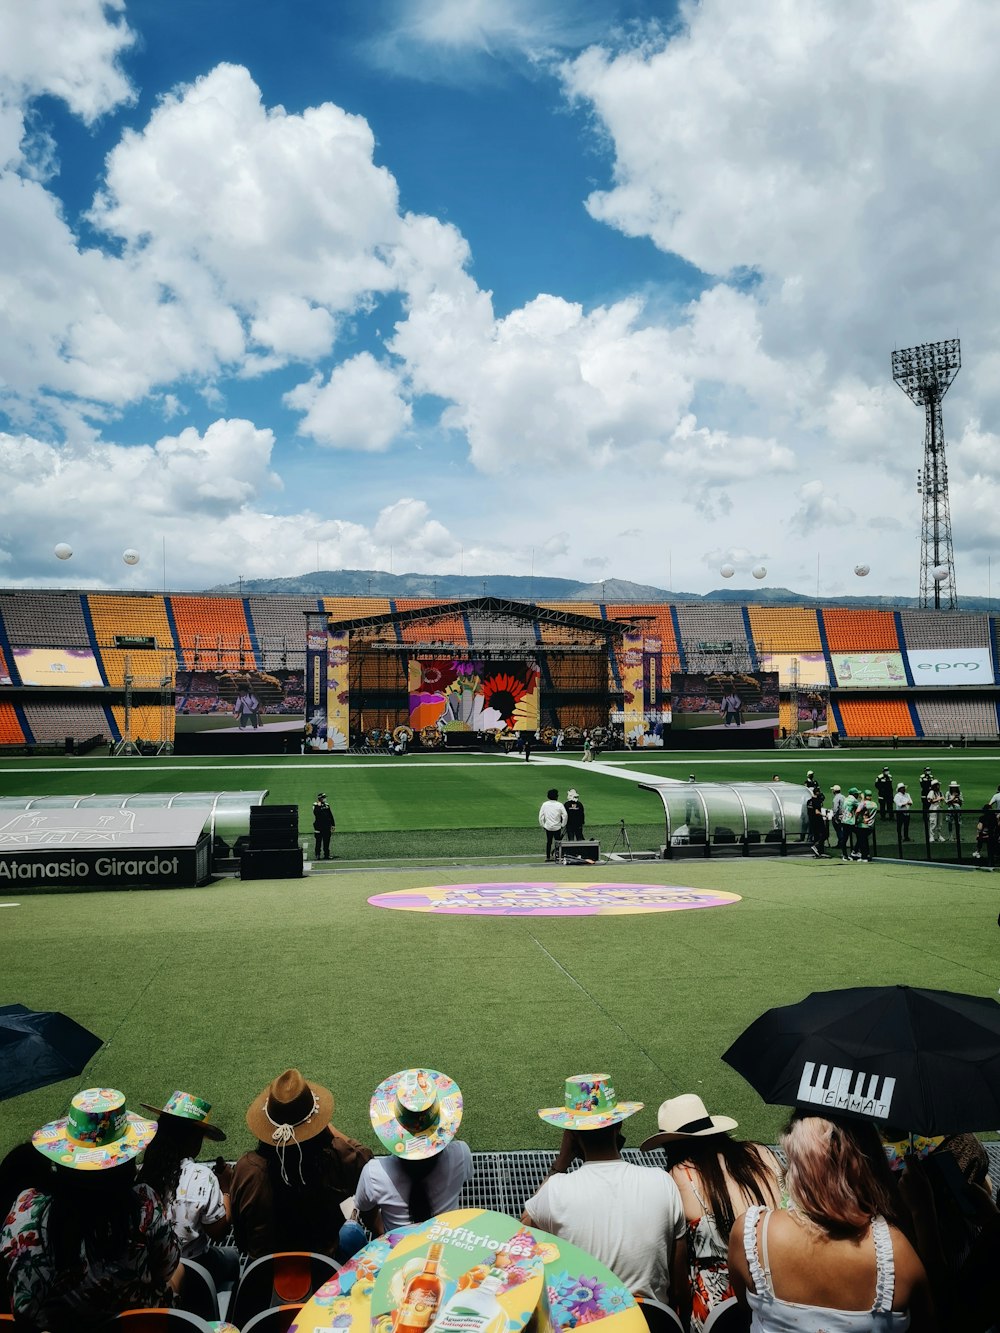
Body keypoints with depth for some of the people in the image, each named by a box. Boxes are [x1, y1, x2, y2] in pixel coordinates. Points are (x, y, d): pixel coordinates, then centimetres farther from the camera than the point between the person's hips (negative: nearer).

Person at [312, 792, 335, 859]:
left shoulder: (327, 805, 13)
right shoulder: (316, 806, -4)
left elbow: (331, 815, 16)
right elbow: (316, 813, -24)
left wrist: (333, 824, 14)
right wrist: (319, 806, -25)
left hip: (327, 826, 5)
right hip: (319, 827, -5)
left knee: (326, 841, 8)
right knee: (319, 841, -1)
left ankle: (326, 854, 14)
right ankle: (318, 855, 3)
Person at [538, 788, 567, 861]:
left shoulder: (544, 804, -2)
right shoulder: (560, 805, -10)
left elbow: (541, 816, 0)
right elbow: (564, 815, -10)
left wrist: (543, 825, 10)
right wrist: (563, 825, 2)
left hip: (547, 827, 3)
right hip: (557, 827, -3)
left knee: (548, 842, 14)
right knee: (557, 842, 8)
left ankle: (548, 857, 17)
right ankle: (557, 856, 4)